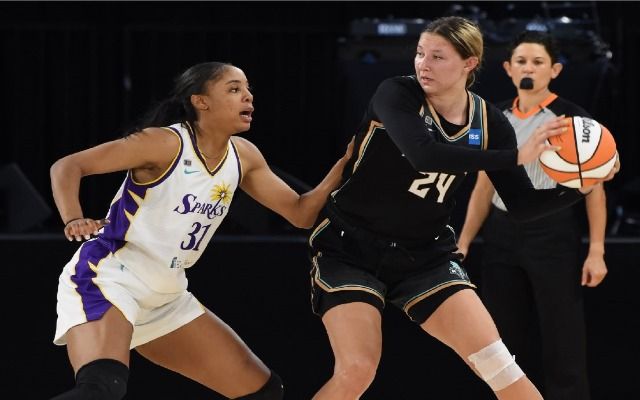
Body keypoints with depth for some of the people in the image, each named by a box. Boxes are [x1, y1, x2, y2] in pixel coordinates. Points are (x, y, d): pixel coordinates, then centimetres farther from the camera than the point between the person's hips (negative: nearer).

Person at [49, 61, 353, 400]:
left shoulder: (243, 156, 7)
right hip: (107, 280, -8)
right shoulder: (167, 144, -15)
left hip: (166, 300, 8)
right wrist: (73, 221, -33)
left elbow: (301, 213, 12)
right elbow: (67, 167, -15)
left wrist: (345, 165, -2)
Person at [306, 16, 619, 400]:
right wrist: (516, 156, -39)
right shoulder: (396, 94, -17)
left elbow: (523, 204, -1)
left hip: (426, 256, 4)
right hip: (351, 247, -3)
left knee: (498, 364, -7)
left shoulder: (489, 122, -5)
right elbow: (423, 153, -36)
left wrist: (580, 186, -20)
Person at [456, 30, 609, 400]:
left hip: (553, 236, -5)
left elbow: (594, 188, -5)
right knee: (505, 344, 7)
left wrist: (596, 252, -11)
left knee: (563, 348, -6)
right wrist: (463, 242, 11)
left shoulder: (572, 118, -4)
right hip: (502, 237, 5)